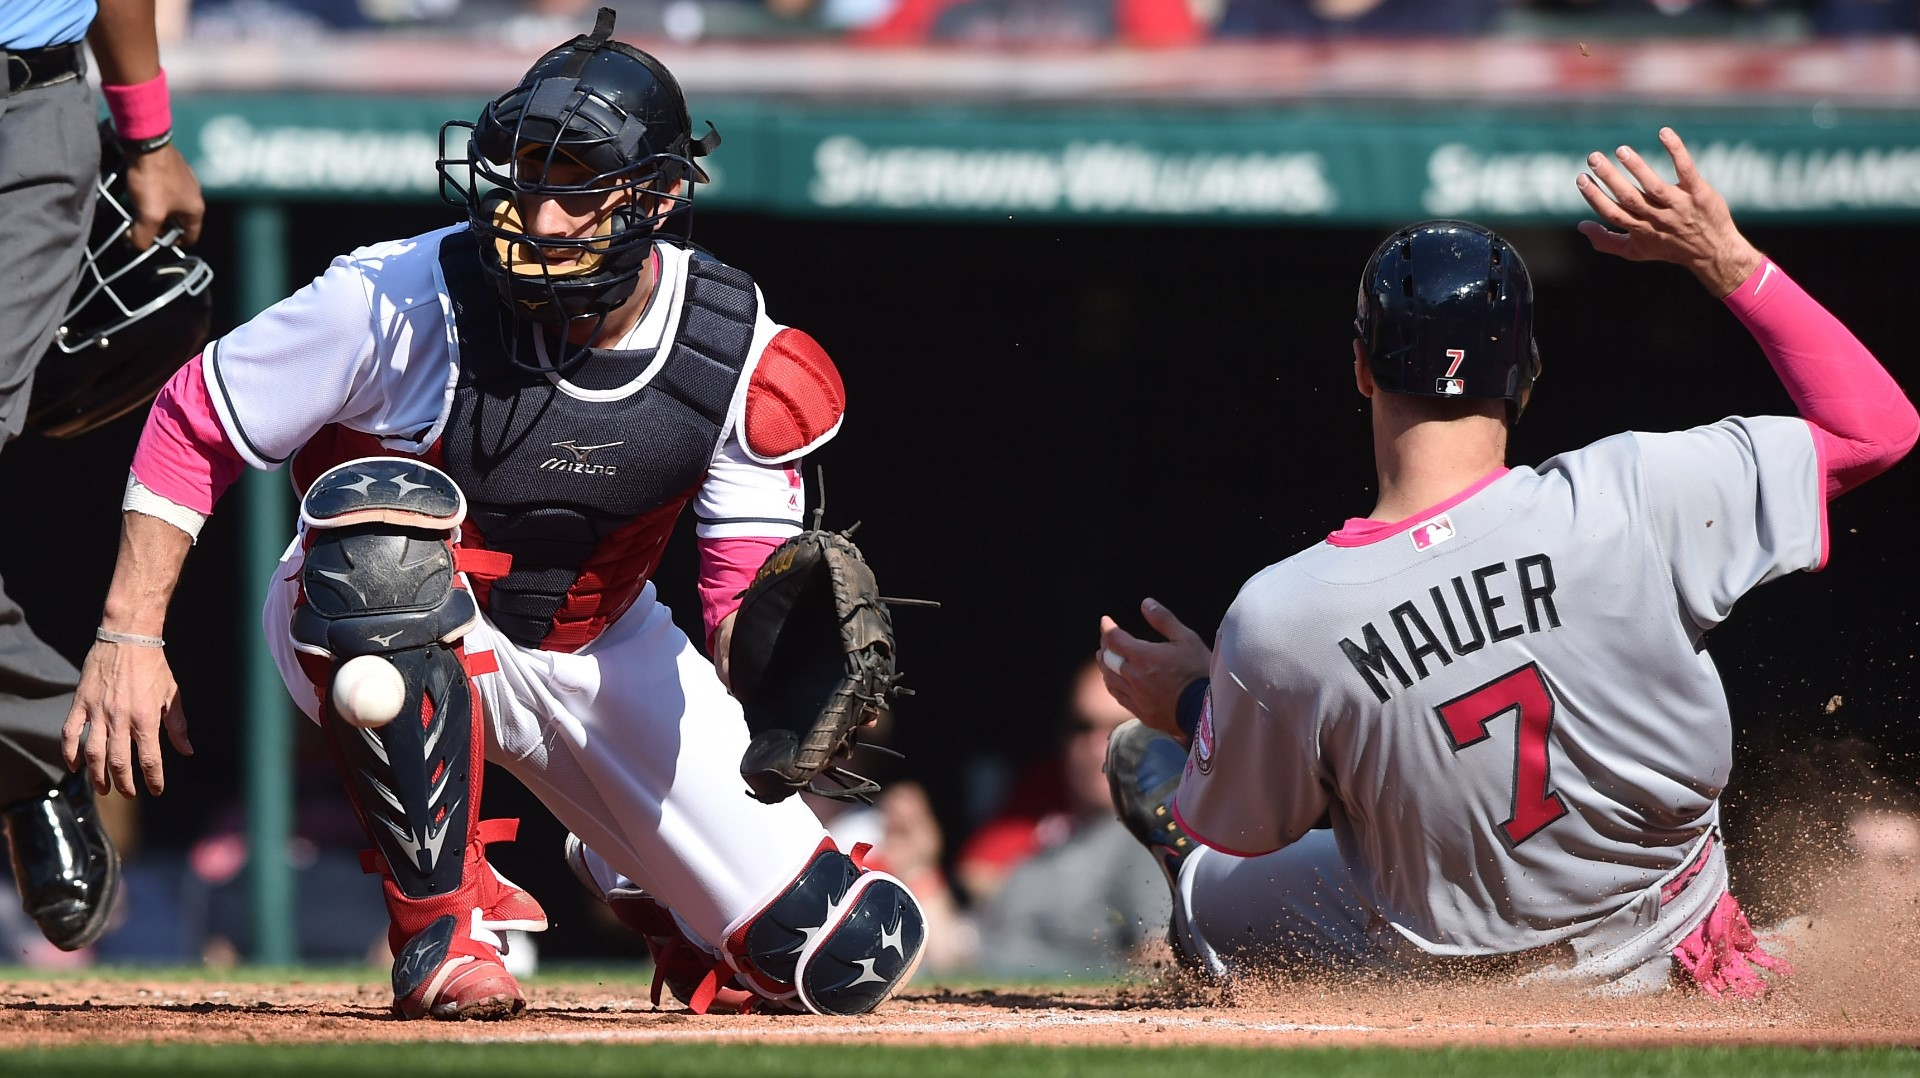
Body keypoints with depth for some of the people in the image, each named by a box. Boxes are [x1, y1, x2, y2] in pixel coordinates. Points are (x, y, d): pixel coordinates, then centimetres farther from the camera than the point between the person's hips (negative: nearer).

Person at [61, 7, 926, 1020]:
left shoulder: (740, 354, -17)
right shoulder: (404, 299, -26)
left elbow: (745, 595, -16)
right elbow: (192, 423, -16)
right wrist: (129, 635, -22)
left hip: (597, 652, 3)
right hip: (375, 635, -3)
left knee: (855, 956, -5)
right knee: (392, 523, -43)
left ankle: (643, 889, 32)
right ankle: (440, 928, -27)